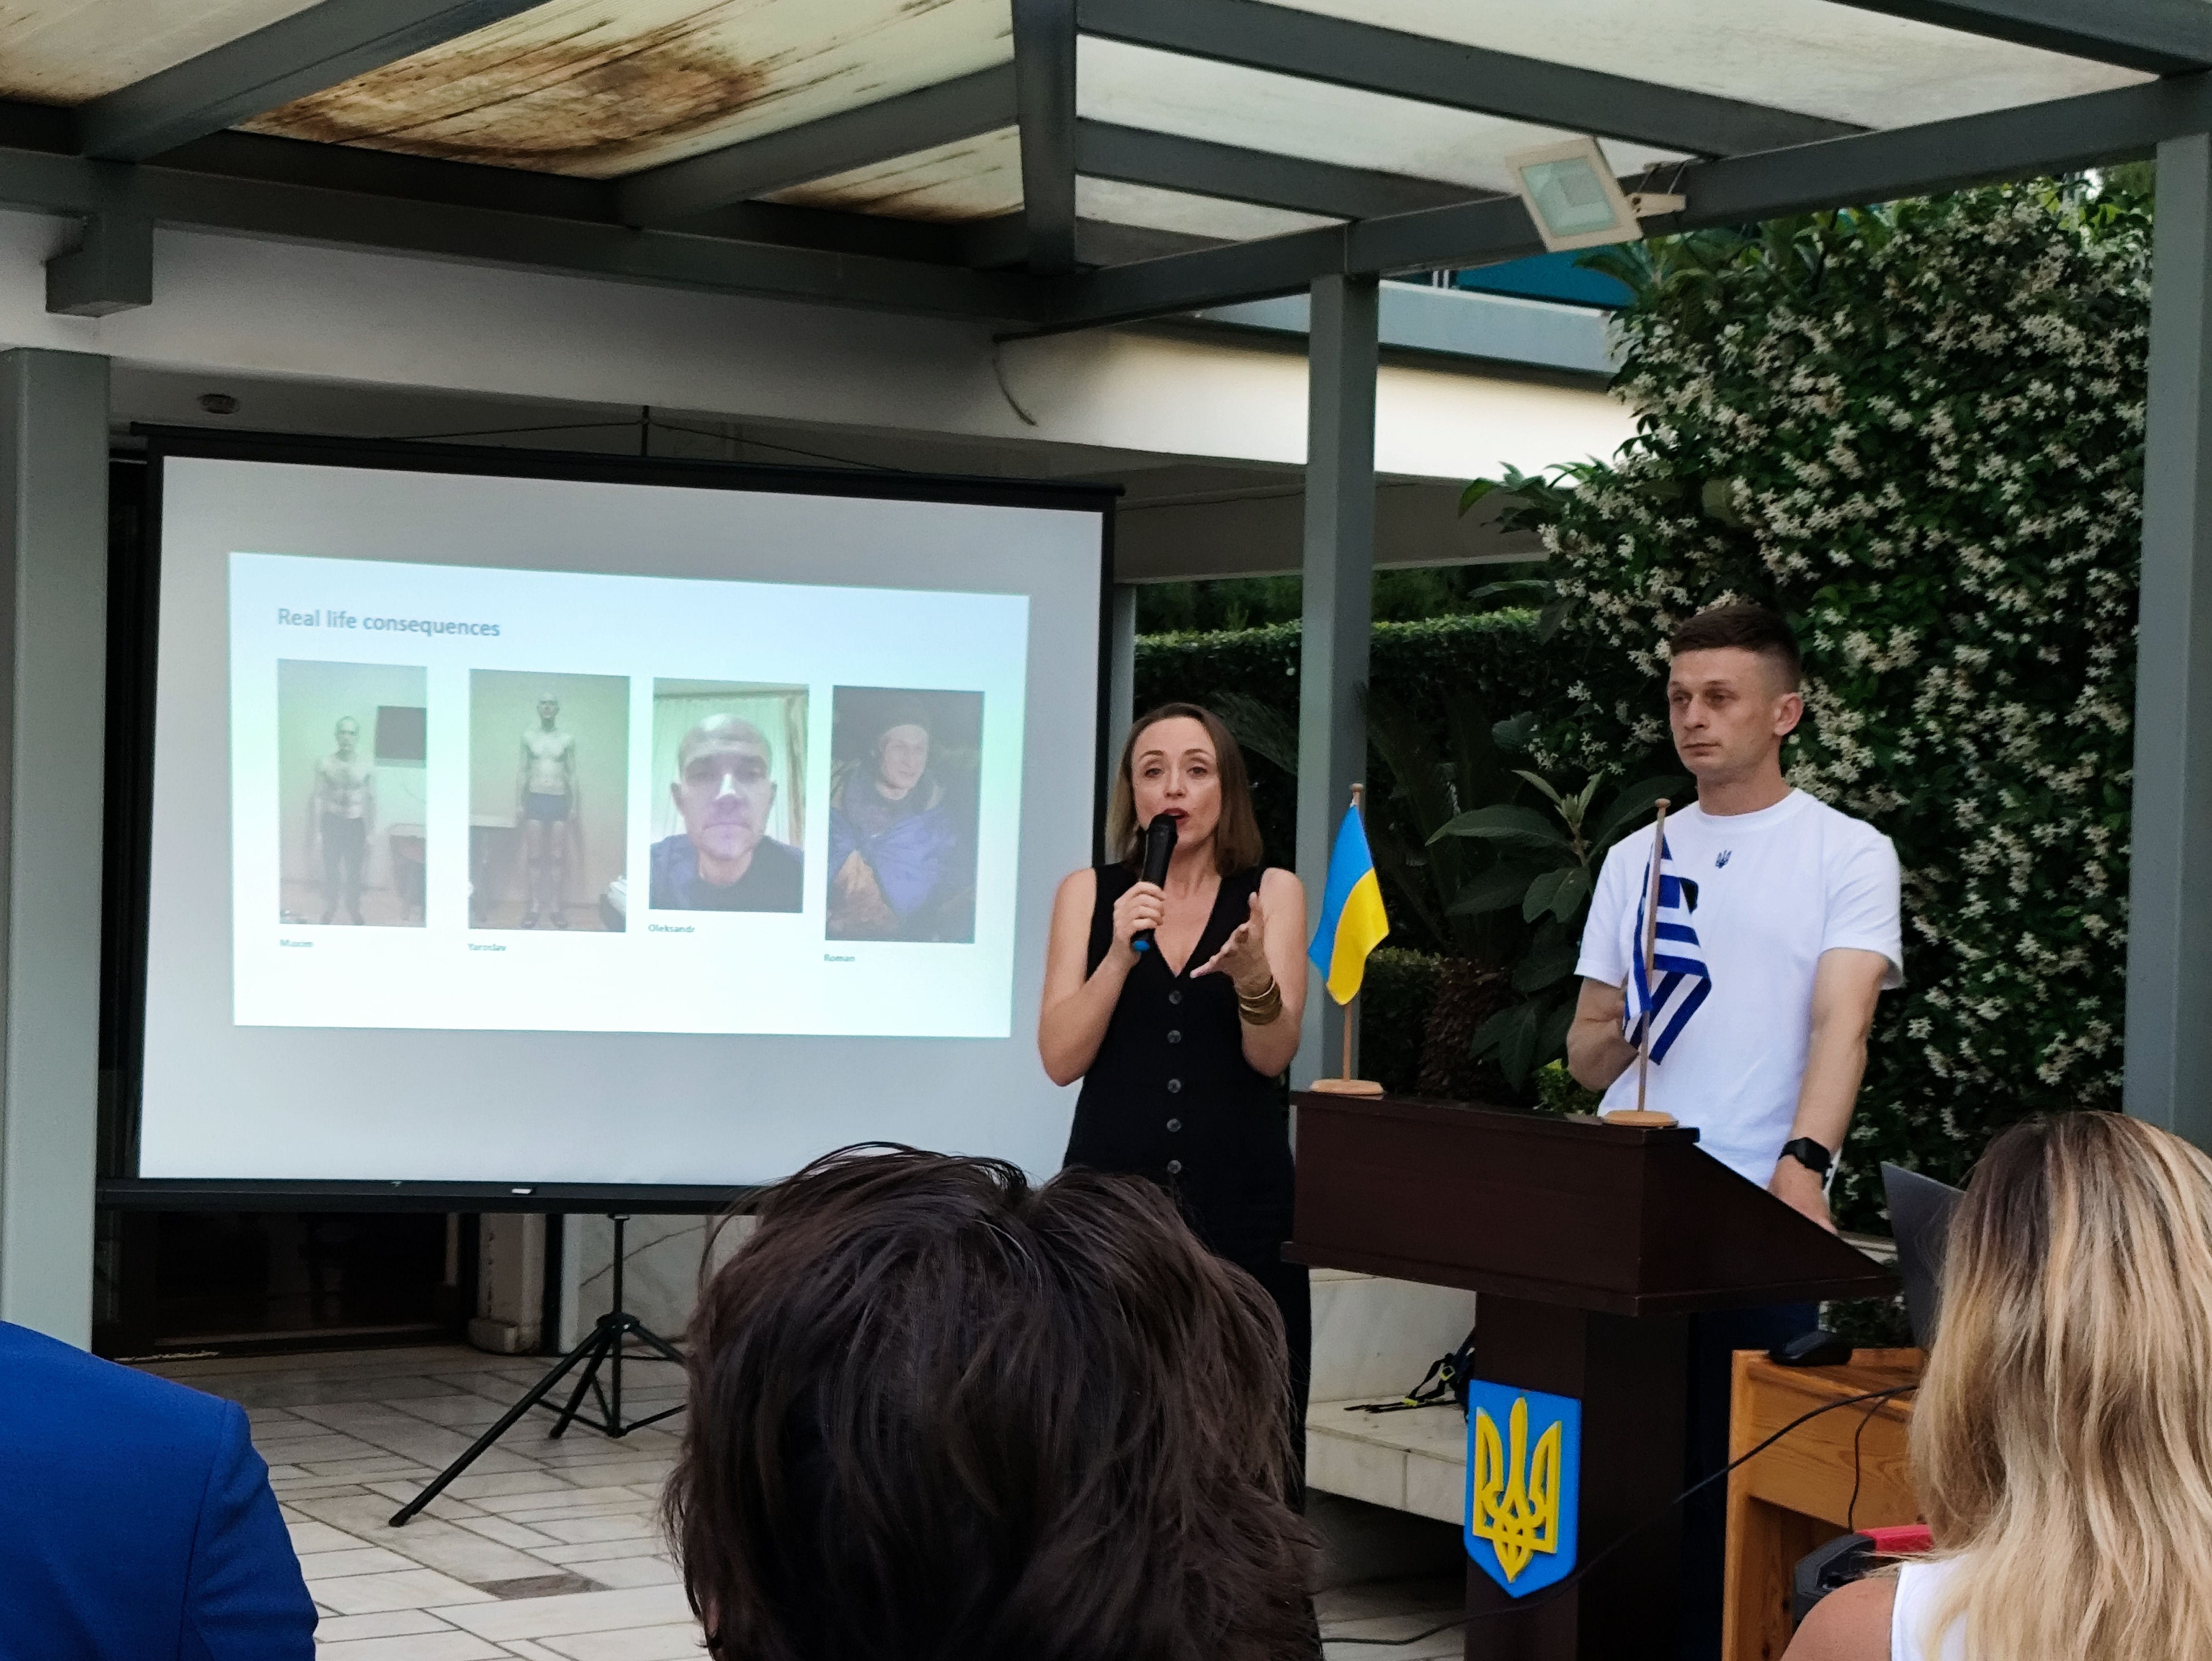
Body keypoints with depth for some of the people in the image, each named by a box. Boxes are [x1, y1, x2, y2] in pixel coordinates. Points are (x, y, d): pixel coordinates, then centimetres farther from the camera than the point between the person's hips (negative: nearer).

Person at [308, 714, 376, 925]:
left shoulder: (366, 766, -5)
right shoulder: (325, 764, -6)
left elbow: (372, 799, 2)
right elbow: (318, 798, -2)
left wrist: (371, 832, 3)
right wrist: (316, 831, -4)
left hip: (356, 823, 0)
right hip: (331, 822, 0)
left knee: (354, 871, 7)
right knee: (331, 870, 8)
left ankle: (354, 911, 27)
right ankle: (330, 913, 27)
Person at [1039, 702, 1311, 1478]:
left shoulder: (1272, 893, 7)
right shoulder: (1088, 894, 8)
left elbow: (1272, 1055, -5)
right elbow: (1061, 1059, -2)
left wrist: (1252, 976, -25)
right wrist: (1121, 954, -15)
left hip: (1242, 1203, 0)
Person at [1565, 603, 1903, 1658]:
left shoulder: (1847, 854, 2)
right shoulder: (1636, 857, 14)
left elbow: (1843, 1018, -13)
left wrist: (1805, 1162, -29)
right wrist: (1621, 1029, -8)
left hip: (1757, 1217, -4)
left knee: (1733, 1472, -1)